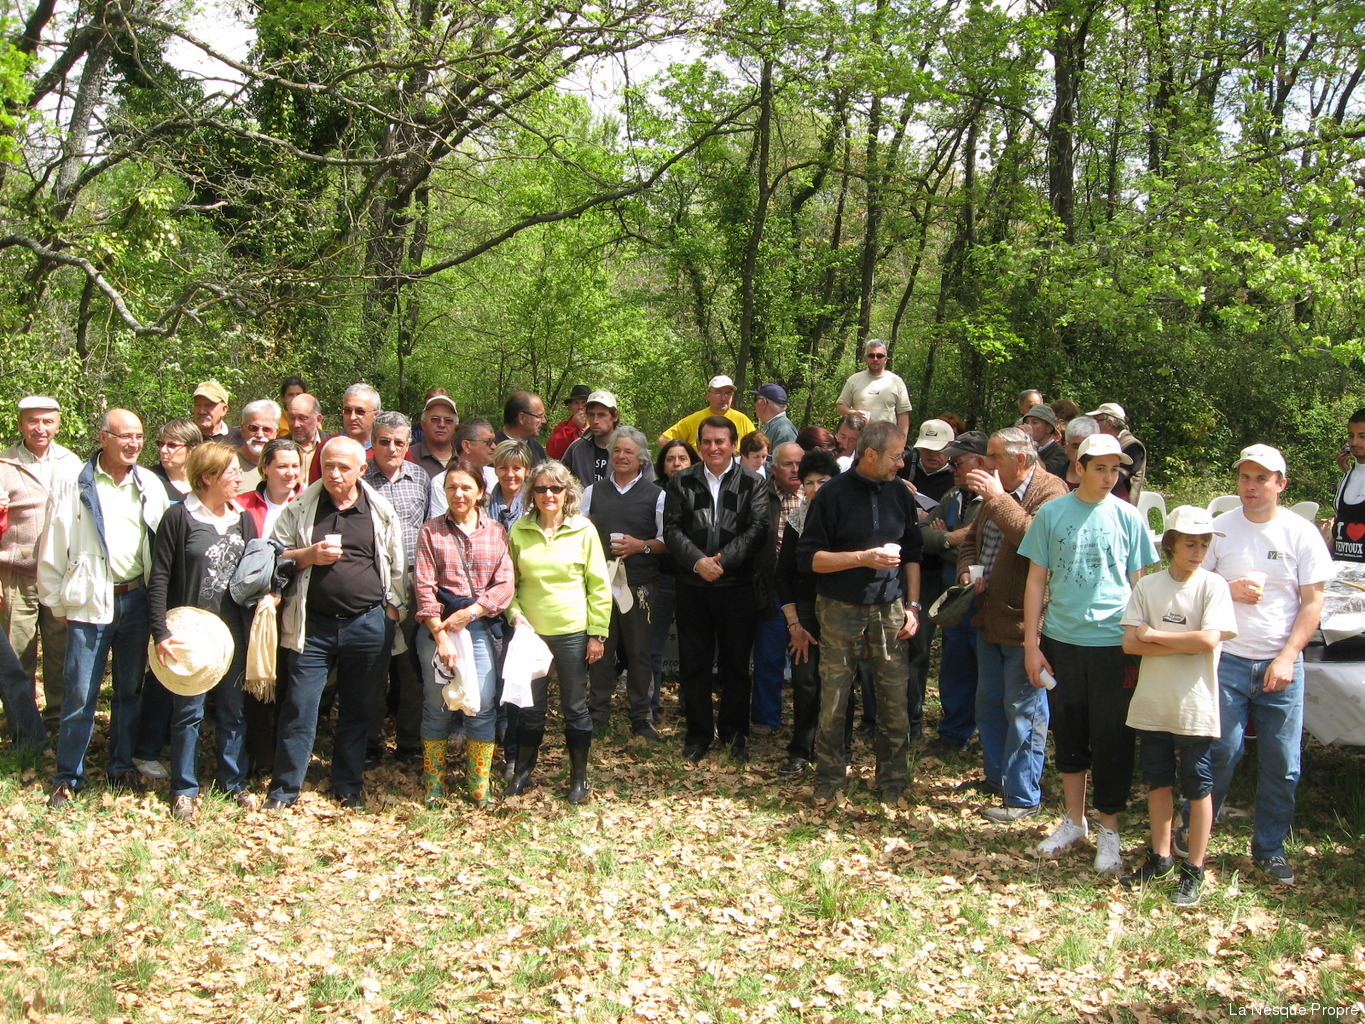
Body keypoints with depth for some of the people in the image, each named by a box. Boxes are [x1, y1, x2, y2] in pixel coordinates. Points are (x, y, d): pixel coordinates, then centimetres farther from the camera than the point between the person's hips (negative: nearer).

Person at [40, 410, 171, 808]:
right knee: (80, 693, -2)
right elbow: (54, 548, 0)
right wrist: (56, 601, 0)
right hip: (90, 601, -3)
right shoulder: (74, 485, -4)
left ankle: (122, 766, 27)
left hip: (137, 600, 3)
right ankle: (68, 777, 11)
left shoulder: (151, 486, 5)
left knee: (130, 689, 13)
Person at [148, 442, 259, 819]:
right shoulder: (179, 517, -8)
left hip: (233, 629, 5)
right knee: (188, 710, 3)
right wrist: (161, 633, -15)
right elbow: (159, 579, -9)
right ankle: (184, 788, 15)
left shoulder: (243, 519, 8)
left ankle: (234, 781, 24)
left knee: (233, 709, 12)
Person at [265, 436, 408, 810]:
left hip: (368, 624, 1)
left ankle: (348, 786, 23)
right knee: (299, 707, -1)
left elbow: (396, 567, 11)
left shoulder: (381, 512, 5)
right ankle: (285, 788, 11)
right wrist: (309, 555, -11)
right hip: (313, 624, -1)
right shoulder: (299, 508, 4)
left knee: (359, 709, 9)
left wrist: (392, 610, 6)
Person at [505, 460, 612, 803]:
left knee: (575, 707, 8)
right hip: (531, 631, 2)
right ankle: (522, 772, 27)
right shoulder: (519, 530, 2)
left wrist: (597, 633, -5)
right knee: (530, 706, 10)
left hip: (573, 632, -1)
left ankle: (579, 777, 21)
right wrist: (515, 613, -6)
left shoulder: (583, 530, -3)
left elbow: (599, 585, -1)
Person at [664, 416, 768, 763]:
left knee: (736, 663, 8)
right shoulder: (681, 482, 6)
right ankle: (699, 732, 21)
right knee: (693, 663, 8)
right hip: (692, 587, 1)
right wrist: (698, 561, -16)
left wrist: (723, 560, -18)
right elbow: (672, 528, -2)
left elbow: (757, 528, -9)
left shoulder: (752, 483, 1)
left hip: (738, 587, -1)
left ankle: (734, 731, 23)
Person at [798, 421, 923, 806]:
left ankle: (892, 782, 17)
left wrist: (912, 606, 6)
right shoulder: (834, 494, -6)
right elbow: (808, 558, -8)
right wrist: (864, 558, -16)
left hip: (890, 609, 3)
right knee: (833, 698, 2)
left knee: (895, 699, 2)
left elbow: (912, 554, 15)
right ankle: (829, 780, 17)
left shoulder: (900, 494, 7)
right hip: (841, 610, -3)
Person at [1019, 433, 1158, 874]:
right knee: (1068, 734, 12)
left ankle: (1108, 832, 17)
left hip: (1113, 643, -1)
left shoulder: (1127, 518, 0)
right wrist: (1031, 645, 1)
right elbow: (1036, 581, 4)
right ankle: (1074, 821, 28)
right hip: (1061, 640, 1)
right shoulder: (1051, 514, 1)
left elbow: (1138, 584, 6)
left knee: (1111, 740, 4)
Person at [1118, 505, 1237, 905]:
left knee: (1198, 788, 6)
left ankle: (1194, 869, 16)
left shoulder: (1213, 586, -6)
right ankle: (1160, 857, 29)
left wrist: (1153, 635, -11)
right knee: (1157, 782, 15)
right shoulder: (1148, 586, 1)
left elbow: (1209, 639, -18)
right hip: (1152, 704, 3)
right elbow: (1130, 643, -6)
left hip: (1195, 707, -3)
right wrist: (1184, 645, -15)